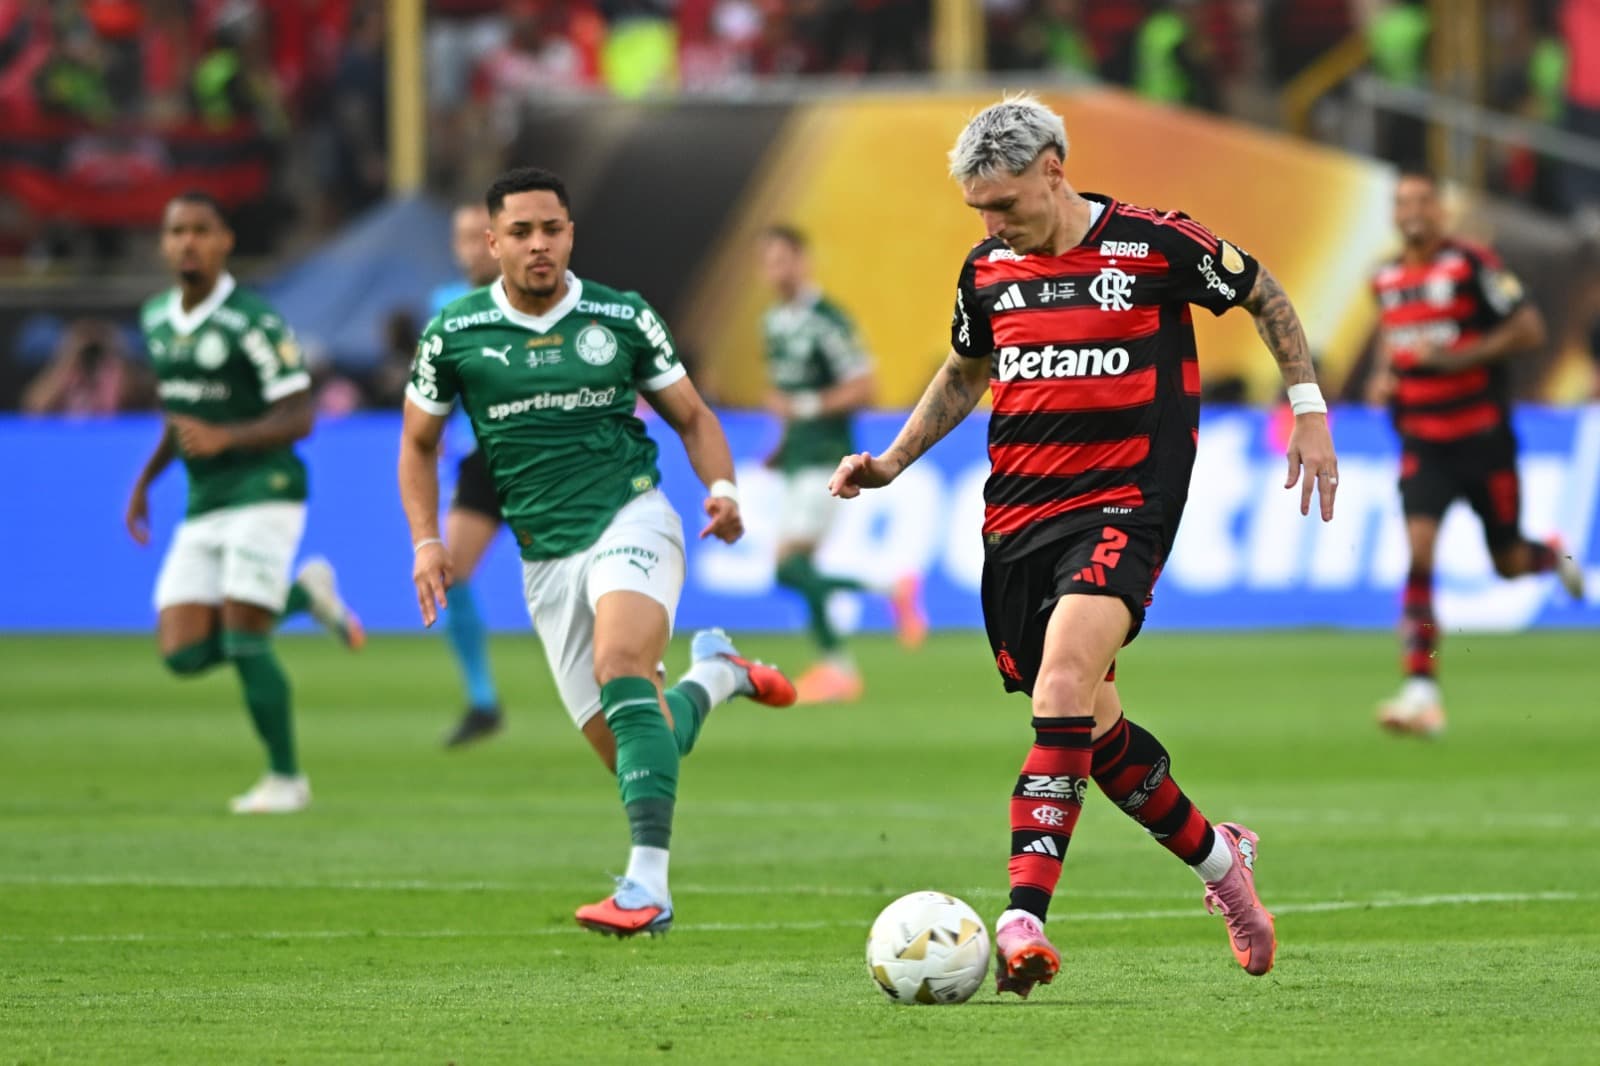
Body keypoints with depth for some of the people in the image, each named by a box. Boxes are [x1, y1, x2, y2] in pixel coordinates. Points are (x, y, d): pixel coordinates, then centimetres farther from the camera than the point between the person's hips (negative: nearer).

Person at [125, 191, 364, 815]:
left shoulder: (254, 324, -13)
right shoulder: (157, 319, 11)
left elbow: (298, 418, -14)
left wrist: (222, 438, -28)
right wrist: (145, 481, 18)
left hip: (264, 490, -7)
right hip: (202, 506, 7)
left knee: (243, 641, -12)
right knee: (183, 653, -3)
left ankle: (286, 778, 6)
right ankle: (304, 595, 19)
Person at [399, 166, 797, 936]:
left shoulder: (623, 319, 0)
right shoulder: (455, 334, 2)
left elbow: (692, 417, 10)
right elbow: (419, 442, 15)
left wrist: (721, 488, -8)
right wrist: (426, 541, 2)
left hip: (630, 518, -3)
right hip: (546, 557, 3)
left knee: (620, 670, -32)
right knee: (630, 755, 1)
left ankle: (647, 882, -37)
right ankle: (712, 676, 37)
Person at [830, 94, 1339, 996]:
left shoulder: (1155, 244, -7)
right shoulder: (988, 270, 8)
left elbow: (1265, 295, 9)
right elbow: (965, 371, 27)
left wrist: (1310, 411, 6)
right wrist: (892, 462, 16)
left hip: (1122, 506, -6)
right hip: (1017, 516, 6)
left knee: (1064, 680, -27)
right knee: (1092, 727, 9)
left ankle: (1023, 920, -34)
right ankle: (1218, 856, 34)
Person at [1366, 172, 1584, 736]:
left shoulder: (1472, 265, -12)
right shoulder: (1386, 280, 6)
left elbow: (1530, 329, -12)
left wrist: (1459, 356, -21)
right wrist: (1382, 376, 5)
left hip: (1482, 437, -3)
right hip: (1422, 444, 3)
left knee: (1509, 564, 9)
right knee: (1419, 550, -17)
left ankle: (1553, 555, 49)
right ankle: (1421, 691, -21)